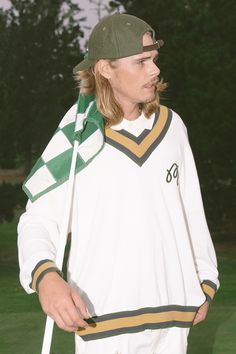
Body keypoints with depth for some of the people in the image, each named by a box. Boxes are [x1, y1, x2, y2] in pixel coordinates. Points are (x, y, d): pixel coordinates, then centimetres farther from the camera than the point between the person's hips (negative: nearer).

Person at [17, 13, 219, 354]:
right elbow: (39, 220, -7)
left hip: (172, 313, 4)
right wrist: (45, 276, -26)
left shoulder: (171, 127, 7)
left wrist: (205, 281, 16)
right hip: (105, 315, -4)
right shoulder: (78, 139, -6)